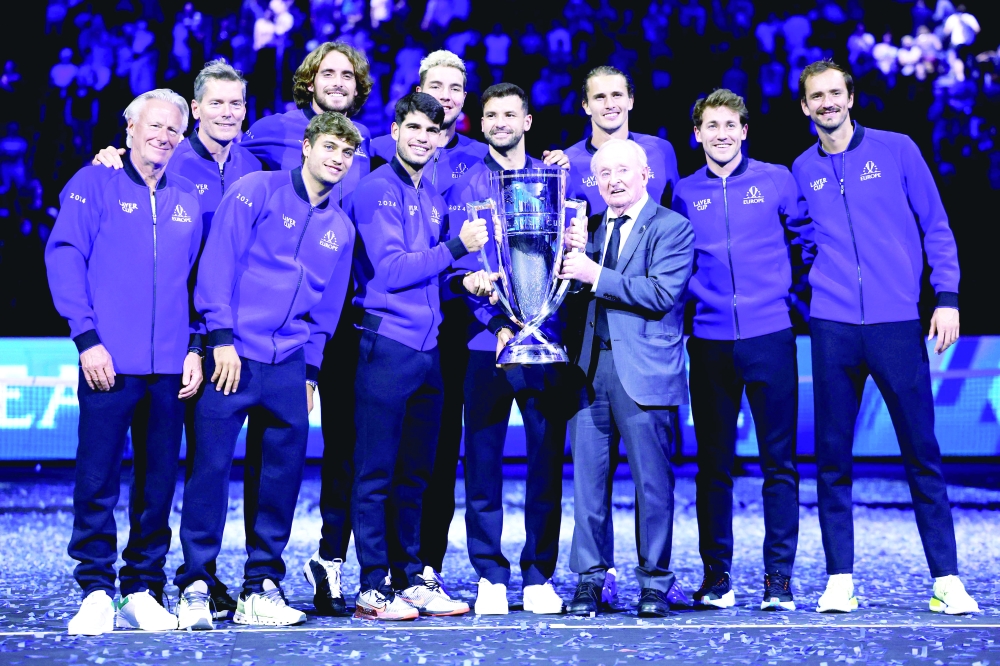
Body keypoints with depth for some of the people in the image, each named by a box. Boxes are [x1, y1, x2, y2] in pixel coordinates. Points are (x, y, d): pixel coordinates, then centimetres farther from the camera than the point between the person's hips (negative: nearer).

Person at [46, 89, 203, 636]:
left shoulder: (188, 202, 15)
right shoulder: (95, 184, 4)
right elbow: (64, 257, -3)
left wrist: (196, 347, 7)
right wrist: (87, 337, -11)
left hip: (170, 367, 4)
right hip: (111, 363, -4)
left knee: (158, 482, 6)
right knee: (97, 480, -4)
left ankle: (143, 591, 14)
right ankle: (96, 591, 6)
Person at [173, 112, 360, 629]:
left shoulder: (341, 228, 14)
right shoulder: (256, 191, -1)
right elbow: (219, 261, -8)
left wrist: (310, 370, 10)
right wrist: (222, 336, -14)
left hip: (289, 366, 5)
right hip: (233, 355, -5)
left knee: (282, 473, 4)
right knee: (211, 465, -5)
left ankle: (262, 587, 13)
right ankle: (194, 586, 3)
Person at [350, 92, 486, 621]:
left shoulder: (432, 196, 17)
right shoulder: (377, 191, -7)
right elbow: (389, 270, -16)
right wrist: (456, 247, -15)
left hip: (426, 348, 8)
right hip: (385, 346, -8)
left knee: (414, 472, 12)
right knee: (376, 472, -3)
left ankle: (411, 577, 19)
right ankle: (373, 587, 2)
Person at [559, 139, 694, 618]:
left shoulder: (672, 227, -1)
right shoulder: (591, 228, 18)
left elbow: (663, 292, -15)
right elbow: (574, 289, 17)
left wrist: (597, 275, -16)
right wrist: (574, 254, -2)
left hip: (643, 370, -5)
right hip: (591, 367, 5)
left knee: (652, 480, 0)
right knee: (587, 478, 3)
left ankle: (655, 581, 10)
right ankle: (591, 579, 10)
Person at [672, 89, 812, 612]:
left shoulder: (776, 180, 6)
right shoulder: (685, 194, 9)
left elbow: (809, 237, 11)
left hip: (769, 337, -1)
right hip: (710, 343, 1)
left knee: (779, 460, 0)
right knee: (713, 462, 5)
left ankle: (779, 576, 6)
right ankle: (717, 574, 13)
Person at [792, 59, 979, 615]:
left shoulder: (897, 150, 5)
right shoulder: (802, 171, 11)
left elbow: (936, 226, 5)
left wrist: (947, 297, -3)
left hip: (897, 323, -2)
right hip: (832, 327, 2)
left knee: (922, 451, -1)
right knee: (832, 455, 2)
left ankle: (947, 579, 5)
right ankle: (840, 579, 10)